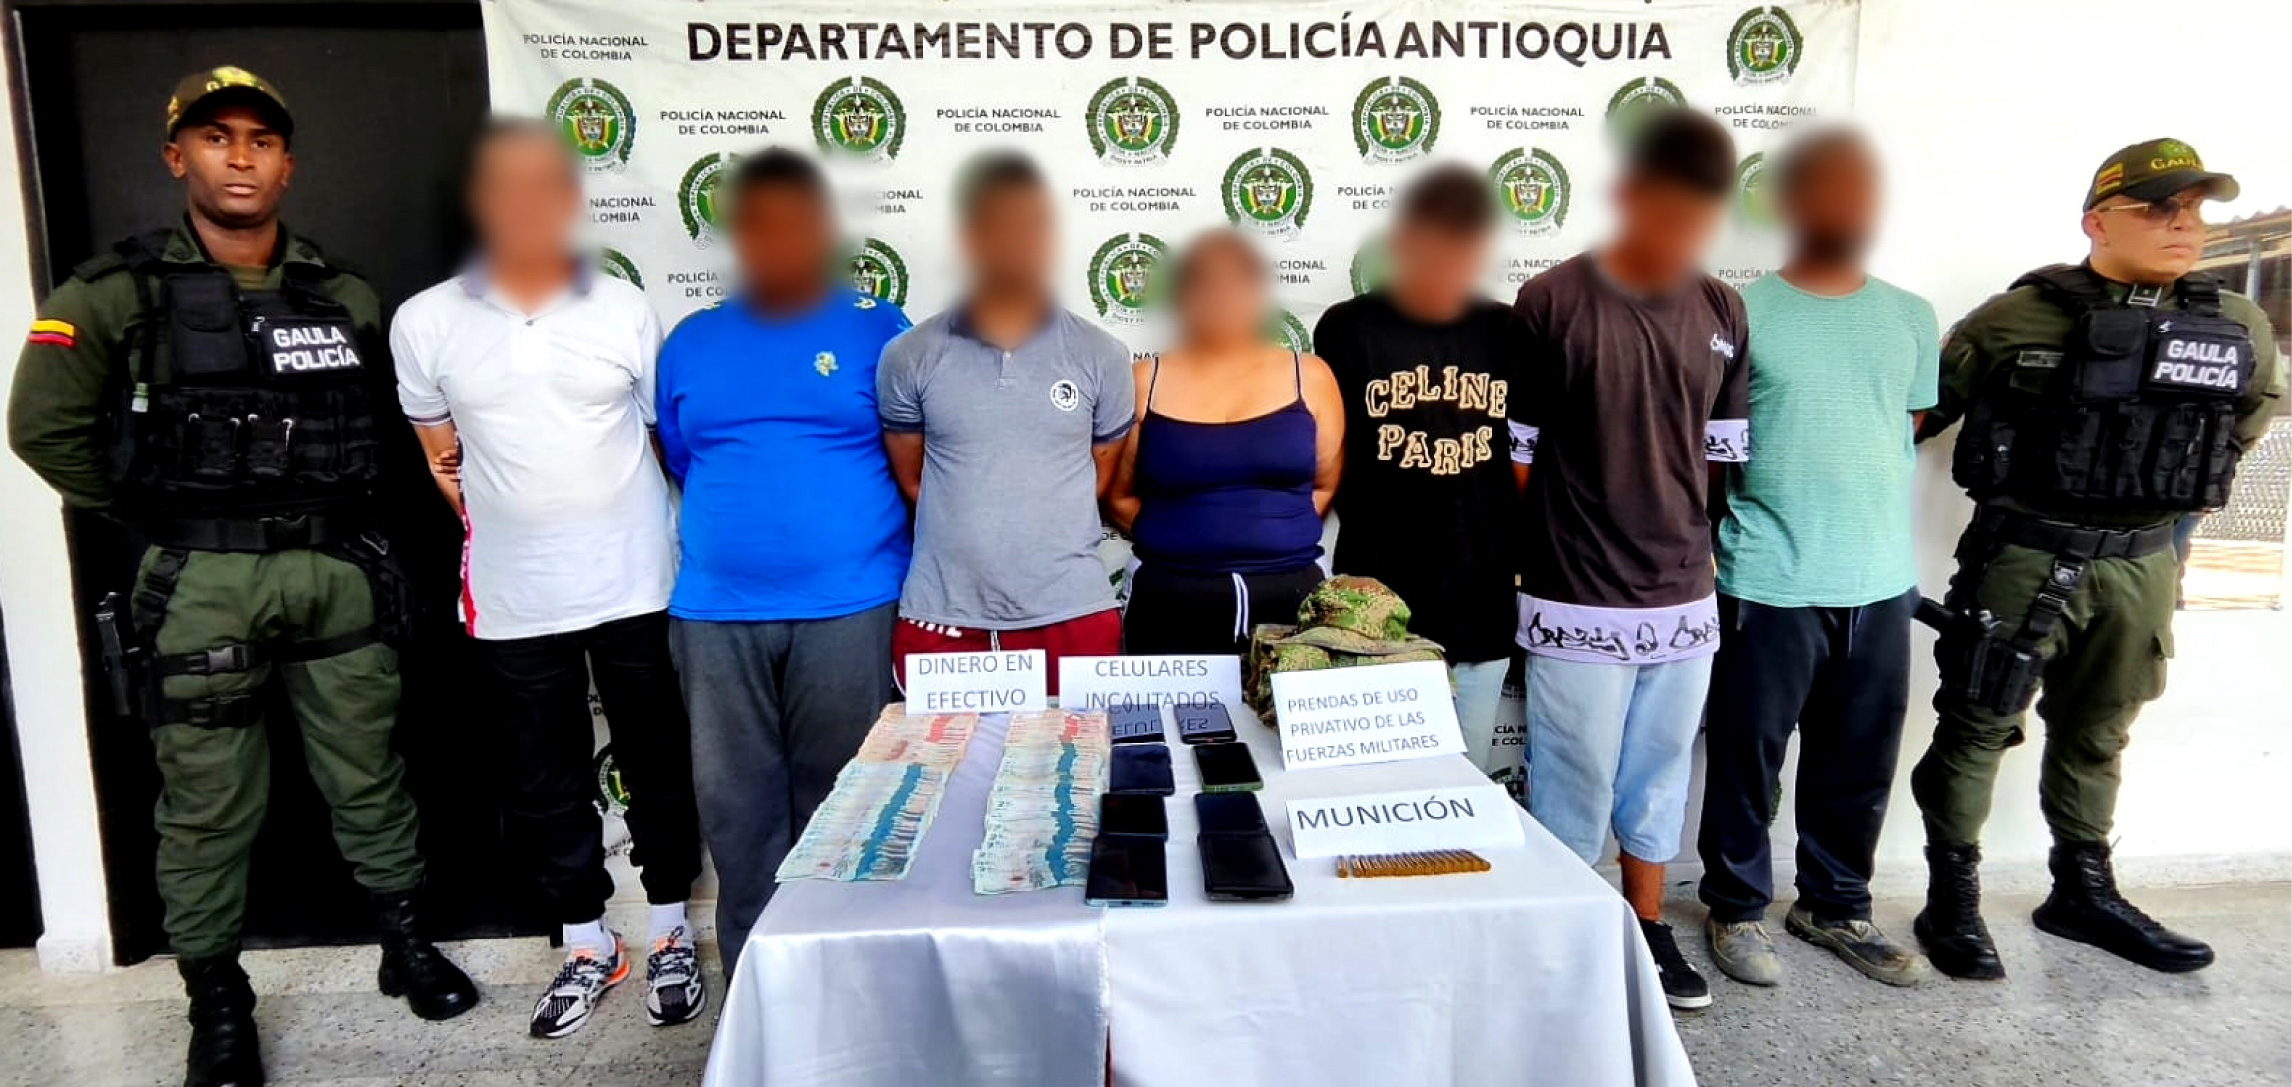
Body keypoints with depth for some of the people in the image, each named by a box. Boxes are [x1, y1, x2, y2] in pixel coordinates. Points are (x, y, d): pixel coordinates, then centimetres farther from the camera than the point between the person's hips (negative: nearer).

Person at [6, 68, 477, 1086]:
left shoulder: (346, 297, 7)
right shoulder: (117, 294, -3)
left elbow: (382, 415, 18)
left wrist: (330, 502, 9)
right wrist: (152, 514, 0)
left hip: (338, 572, 3)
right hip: (202, 585, -2)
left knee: (368, 777, 13)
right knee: (209, 805, 7)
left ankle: (406, 944, 30)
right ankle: (217, 1001, 24)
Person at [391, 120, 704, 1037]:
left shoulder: (625, 310, -2)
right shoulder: (426, 323, 0)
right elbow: (441, 453, 13)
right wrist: (499, 515, 5)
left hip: (634, 583, -1)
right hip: (514, 598, 1)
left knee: (657, 764, 10)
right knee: (545, 781, 12)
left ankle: (671, 935, 27)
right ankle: (587, 947, 29)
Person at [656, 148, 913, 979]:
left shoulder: (879, 331, 2)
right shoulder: (690, 342, 11)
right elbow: (674, 466, 17)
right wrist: (729, 533, 8)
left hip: (848, 607, -3)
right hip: (715, 612, 3)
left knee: (837, 803, 7)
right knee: (736, 807, 9)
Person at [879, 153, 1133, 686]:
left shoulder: (1101, 357, 1)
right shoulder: (908, 358, 0)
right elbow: (910, 481, 10)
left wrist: (1047, 537, 9)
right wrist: (967, 532, 6)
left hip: (1072, 615, 0)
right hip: (941, 617, 0)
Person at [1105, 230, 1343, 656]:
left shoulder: (1308, 377, 4)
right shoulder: (1143, 383, 1)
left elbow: (1326, 485, 8)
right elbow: (1118, 495, 5)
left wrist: (1280, 534, -2)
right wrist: (1177, 540, -2)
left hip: (1289, 597, 1)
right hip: (1171, 604, -1)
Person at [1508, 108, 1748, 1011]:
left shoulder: (1721, 310, 5)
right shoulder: (1552, 303, -10)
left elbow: (1722, 448, 13)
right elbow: (1516, 453, -5)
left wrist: (1699, 546, 11)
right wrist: (1531, 559, -3)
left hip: (1685, 598, 5)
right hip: (1579, 604, -5)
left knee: (1660, 774, 18)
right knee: (1574, 785, 7)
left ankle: (1647, 928, 36)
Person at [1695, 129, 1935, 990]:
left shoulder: (1911, 319, 8)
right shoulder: (1742, 314, -5)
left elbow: (1912, 432, 15)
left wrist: (1880, 542, 9)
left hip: (1881, 585, 4)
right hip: (1768, 585, -4)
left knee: (1859, 767, 15)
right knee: (1747, 758, 7)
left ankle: (1835, 907, 33)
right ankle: (1738, 909, 25)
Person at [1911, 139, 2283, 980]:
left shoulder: (2240, 331, 4)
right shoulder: (2022, 318, -11)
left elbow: (2251, 417, 23)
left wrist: (2175, 503, 21)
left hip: (2141, 564, 5)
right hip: (2022, 557, -5)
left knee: (2097, 734, 18)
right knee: (1979, 727, 2)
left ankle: (2083, 893, 33)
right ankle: (1952, 900, 13)